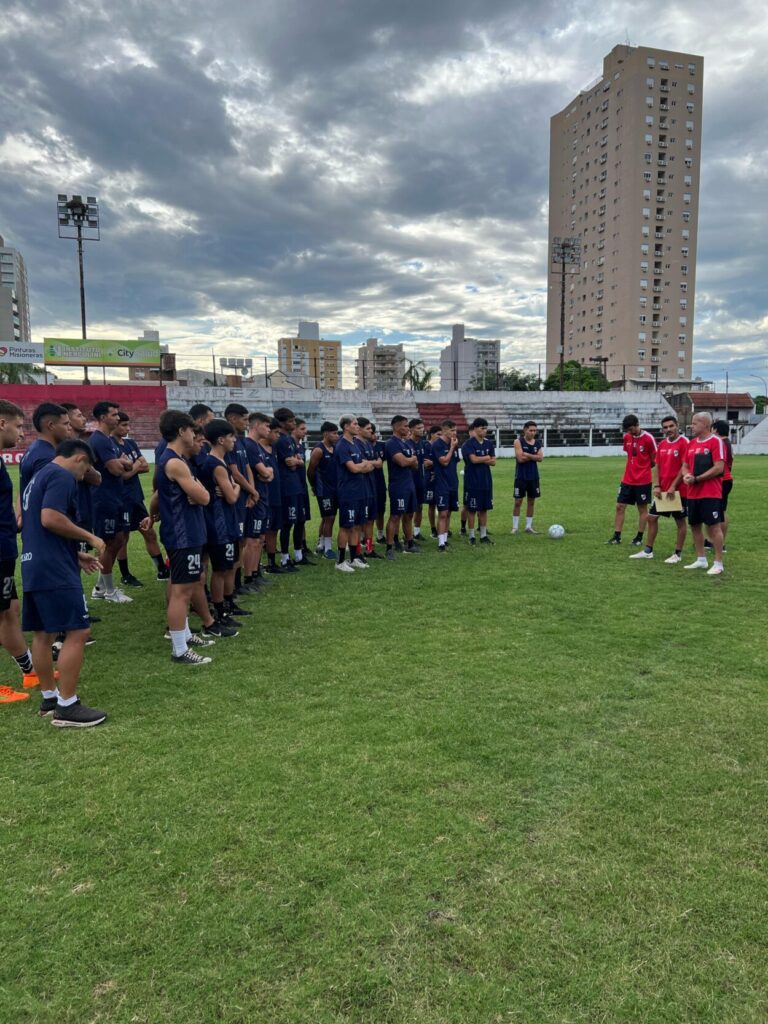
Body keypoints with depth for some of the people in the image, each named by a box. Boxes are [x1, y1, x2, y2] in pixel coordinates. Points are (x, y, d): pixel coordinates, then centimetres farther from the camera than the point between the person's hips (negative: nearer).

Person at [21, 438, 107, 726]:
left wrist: (77, 554, 24)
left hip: (33, 567, 11)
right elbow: (50, 518, -24)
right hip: (55, 570, -11)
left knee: (43, 633, 15)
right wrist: (90, 538, -13)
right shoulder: (62, 476, -9)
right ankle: (67, 707, -5)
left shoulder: (38, 477, 22)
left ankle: (49, 698, 24)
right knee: (77, 632, -8)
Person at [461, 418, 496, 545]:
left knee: (484, 508, 9)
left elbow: (493, 461, 5)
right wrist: (487, 458, -6)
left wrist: (480, 460, -11)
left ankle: (483, 535, 17)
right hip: (472, 481, -5)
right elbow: (474, 459, -21)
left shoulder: (489, 443, 9)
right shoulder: (468, 443, -8)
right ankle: (471, 536, 9)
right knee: (472, 509, 1)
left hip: (486, 481, 5)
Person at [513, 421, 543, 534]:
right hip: (521, 476, -4)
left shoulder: (538, 443, 6)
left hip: (533, 476, 4)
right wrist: (533, 456, -9)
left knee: (531, 501, 8)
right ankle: (515, 527, 5)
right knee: (518, 501, -2)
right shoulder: (518, 441, -6)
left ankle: (529, 526, 15)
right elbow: (520, 458, -17)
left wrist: (527, 455, -16)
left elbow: (540, 458, -7)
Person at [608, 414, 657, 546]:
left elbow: (655, 459, -5)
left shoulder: (648, 438, -13)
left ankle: (639, 537, 15)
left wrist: (644, 467, 2)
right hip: (627, 479, 5)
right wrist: (635, 467, 7)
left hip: (643, 481, -5)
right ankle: (617, 536, 9)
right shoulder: (627, 437, 4)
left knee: (642, 508, 6)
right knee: (619, 506, 3)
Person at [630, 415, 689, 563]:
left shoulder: (684, 443, -11)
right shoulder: (662, 444, 9)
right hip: (662, 490, 7)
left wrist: (673, 487, -19)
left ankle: (678, 554, 13)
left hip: (678, 490, -7)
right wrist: (657, 486, -1)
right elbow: (657, 466, 10)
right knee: (652, 517, 10)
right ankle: (648, 551, 21)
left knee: (681, 521, 4)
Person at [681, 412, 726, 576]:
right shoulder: (692, 443, 13)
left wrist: (696, 479, -16)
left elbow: (719, 468, -16)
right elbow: (685, 465, 18)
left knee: (713, 526, -5)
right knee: (695, 525, 13)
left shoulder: (716, 442, -9)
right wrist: (686, 475, -4)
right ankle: (701, 560, 25)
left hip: (711, 494, -8)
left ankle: (718, 564, 2)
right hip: (693, 493, 8)